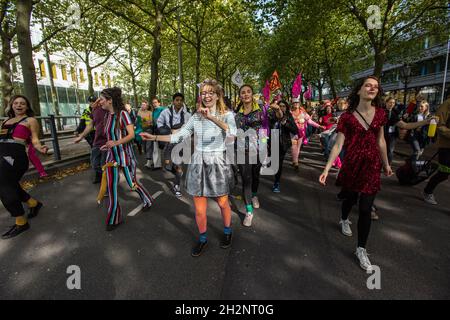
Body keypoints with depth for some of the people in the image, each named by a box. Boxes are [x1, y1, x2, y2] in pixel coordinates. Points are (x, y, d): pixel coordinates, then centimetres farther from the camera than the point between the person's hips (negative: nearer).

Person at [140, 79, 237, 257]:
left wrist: (211, 117, -35)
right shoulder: (196, 117, 7)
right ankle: (202, 239, 33)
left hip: (217, 163, -2)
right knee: (199, 209, 8)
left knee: (223, 203, 14)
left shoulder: (227, 115, -4)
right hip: (198, 164, 3)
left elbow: (232, 133, -25)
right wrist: (154, 137, 0)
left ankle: (227, 231, 42)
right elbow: (179, 136, 6)